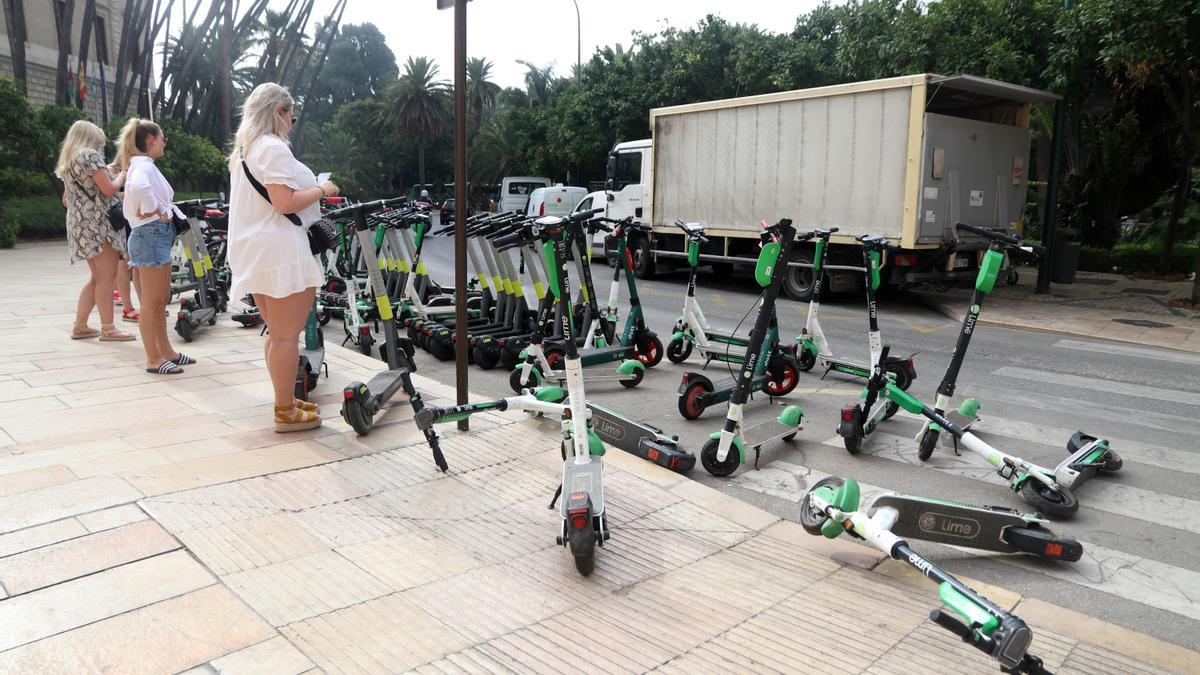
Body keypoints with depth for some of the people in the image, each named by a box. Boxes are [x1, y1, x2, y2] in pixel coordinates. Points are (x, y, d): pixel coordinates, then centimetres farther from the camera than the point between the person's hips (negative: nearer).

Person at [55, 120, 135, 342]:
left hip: (78, 223, 9)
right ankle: (107, 329, -10)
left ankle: (80, 326, 13)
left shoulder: (67, 161, 21)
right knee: (108, 276, -9)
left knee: (97, 277, 12)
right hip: (97, 222, -9)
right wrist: (121, 175, 4)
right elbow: (109, 189, -12)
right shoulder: (90, 155, -7)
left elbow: (66, 200, 26)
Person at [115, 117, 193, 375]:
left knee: (161, 298, 15)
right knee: (151, 300, -6)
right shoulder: (143, 166, -12)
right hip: (152, 233, -10)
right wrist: (155, 210, -20)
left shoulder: (144, 165, 19)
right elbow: (138, 187, -34)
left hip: (158, 234, 10)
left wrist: (161, 210, 5)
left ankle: (165, 351, 24)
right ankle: (153, 359, -2)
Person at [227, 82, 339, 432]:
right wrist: (321, 190, -6)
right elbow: (286, 202, -20)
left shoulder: (242, 150, 20)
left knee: (276, 332, 16)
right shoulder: (274, 148, -12)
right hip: (282, 254, -10)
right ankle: (286, 413, 0)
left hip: (255, 255, 10)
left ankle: (285, 400, 25)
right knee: (287, 335, -5)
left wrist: (311, 189, 23)